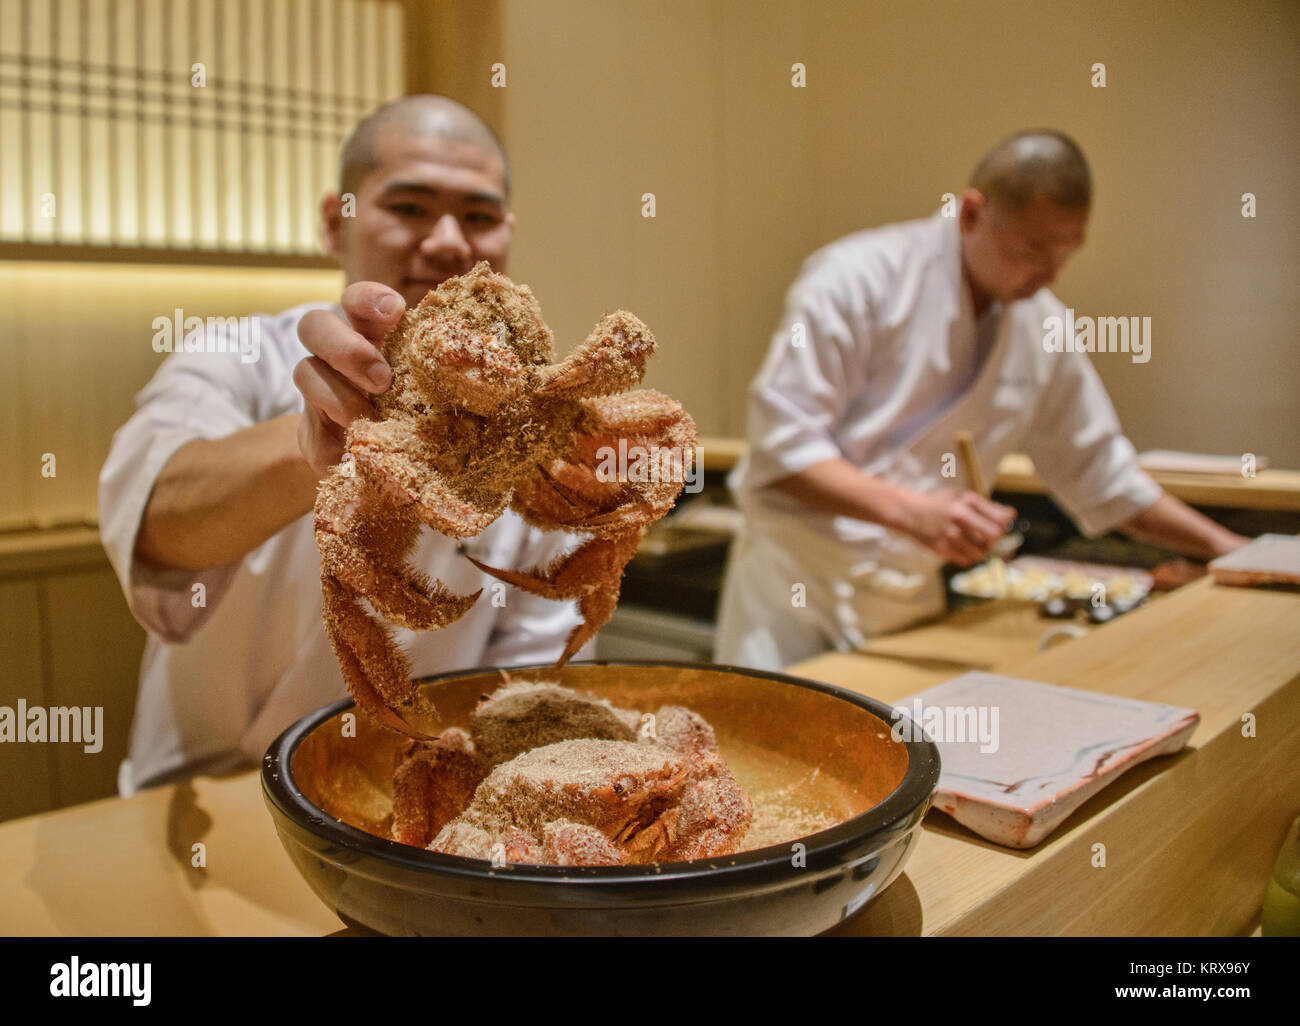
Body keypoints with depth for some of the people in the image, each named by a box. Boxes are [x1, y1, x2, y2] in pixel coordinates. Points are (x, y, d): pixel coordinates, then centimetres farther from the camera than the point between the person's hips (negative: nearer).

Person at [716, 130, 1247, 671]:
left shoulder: (1043, 326, 5)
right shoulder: (857, 279, -15)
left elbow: (1095, 469, 17)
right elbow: (781, 444, -20)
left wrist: (1225, 547, 17)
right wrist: (910, 511, -31)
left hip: (913, 595, 5)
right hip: (797, 580, -5)